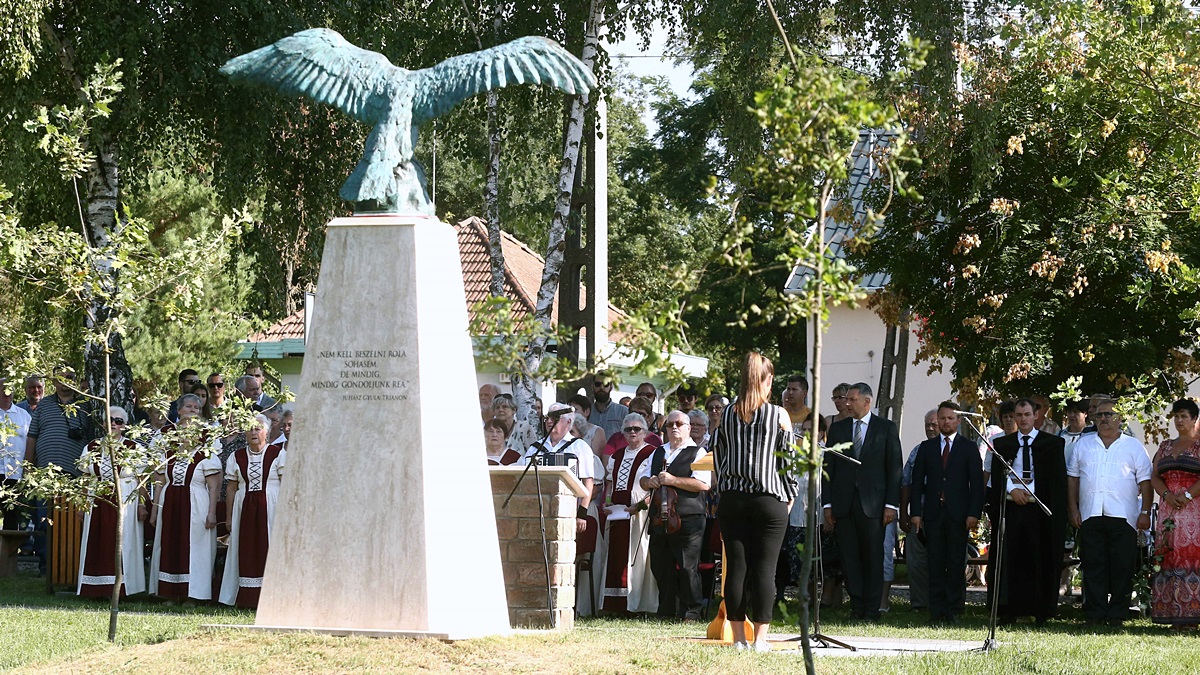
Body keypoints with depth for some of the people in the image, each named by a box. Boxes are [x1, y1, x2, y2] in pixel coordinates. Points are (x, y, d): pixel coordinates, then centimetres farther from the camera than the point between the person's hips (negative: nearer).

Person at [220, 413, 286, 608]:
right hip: (245, 509, 3)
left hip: (270, 508, -3)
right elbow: (231, 488, 12)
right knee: (246, 553, 0)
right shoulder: (237, 457, 11)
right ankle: (247, 597, 1)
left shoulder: (278, 454, 1)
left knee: (268, 549, -6)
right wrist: (229, 517, 8)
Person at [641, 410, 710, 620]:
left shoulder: (697, 453, 0)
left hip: (688, 521, -6)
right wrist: (649, 482, -1)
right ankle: (666, 612, 14)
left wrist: (673, 480, -17)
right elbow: (642, 478, 24)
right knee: (661, 567, 7)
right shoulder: (658, 452, 20)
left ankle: (691, 612, -2)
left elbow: (703, 484, -13)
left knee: (687, 568, -8)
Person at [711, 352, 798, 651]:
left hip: (731, 500, 3)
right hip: (769, 500, -3)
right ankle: (760, 638, -3)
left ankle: (739, 637, 4)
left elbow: (718, 454, 9)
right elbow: (787, 458, 0)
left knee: (736, 567, 4)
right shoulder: (779, 416, -3)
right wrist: (789, 496, 11)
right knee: (764, 569, -1)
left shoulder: (727, 415, 6)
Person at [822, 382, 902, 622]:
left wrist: (891, 505, -6)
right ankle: (857, 606, 6)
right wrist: (827, 503, 3)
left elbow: (894, 468, 1)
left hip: (872, 503, -3)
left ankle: (871, 609, 2)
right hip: (843, 503, 3)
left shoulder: (886, 428, 4)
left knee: (873, 558, -1)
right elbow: (829, 467, 11)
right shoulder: (837, 428, 12)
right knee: (850, 557, 1)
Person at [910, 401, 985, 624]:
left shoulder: (969, 448, 7)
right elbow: (917, 481, 10)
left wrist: (974, 513, -8)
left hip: (958, 514, -2)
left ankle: (954, 611, 1)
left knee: (956, 564, -2)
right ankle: (936, 611, 3)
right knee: (935, 564, 1)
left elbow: (977, 483, 2)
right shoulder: (926, 448, 12)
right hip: (933, 512, 2)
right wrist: (916, 512, 1)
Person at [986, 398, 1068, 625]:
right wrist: (1012, 490, -9)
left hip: (1039, 510, -2)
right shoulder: (1002, 444, 15)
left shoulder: (1052, 443, 8)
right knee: (1010, 561, -3)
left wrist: (1027, 491, -6)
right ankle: (1007, 612, -2)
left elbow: (1057, 478, 3)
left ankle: (1041, 612, -1)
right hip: (1010, 509, 2)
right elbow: (997, 476, 9)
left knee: (1041, 561, -4)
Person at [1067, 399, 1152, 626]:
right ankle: (1094, 613, 1)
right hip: (1090, 514, 2)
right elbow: (1072, 478, 15)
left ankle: (1117, 614, 3)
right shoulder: (1083, 445, 16)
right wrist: (1073, 509, 6)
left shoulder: (1133, 446, 9)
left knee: (1122, 567, -3)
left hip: (1123, 516, -2)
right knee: (1092, 565, -1)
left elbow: (1145, 481, 4)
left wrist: (1145, 512, -4)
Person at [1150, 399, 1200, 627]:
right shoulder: (1165, 447, 18)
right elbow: (1154, 477, 12)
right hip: (1169, 511, 5)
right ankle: (1174, 614, -1)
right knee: (1169, 558, -1)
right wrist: (1167, 495, -7)